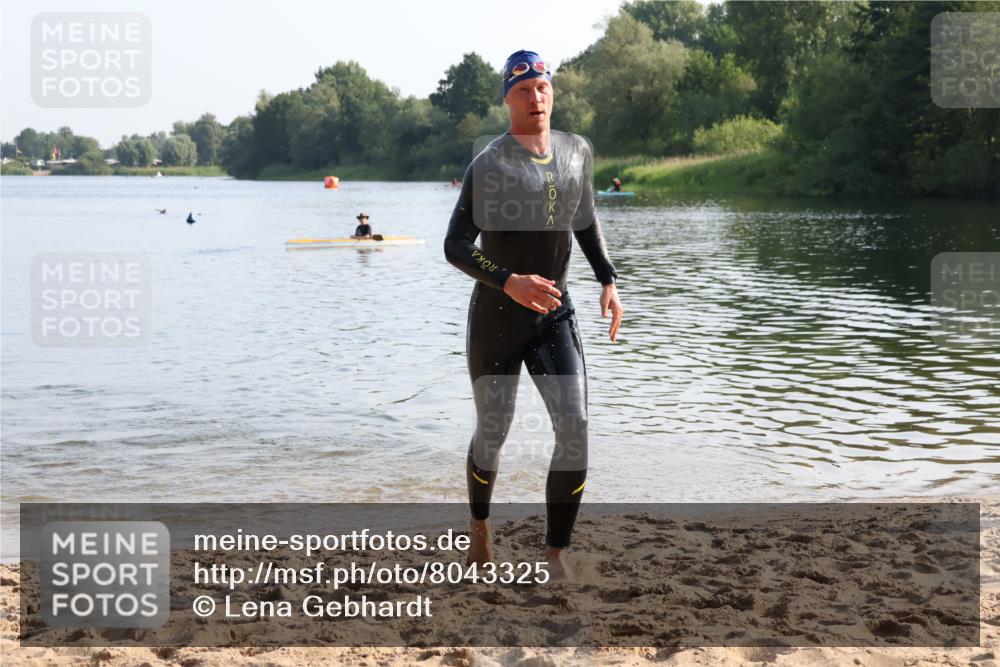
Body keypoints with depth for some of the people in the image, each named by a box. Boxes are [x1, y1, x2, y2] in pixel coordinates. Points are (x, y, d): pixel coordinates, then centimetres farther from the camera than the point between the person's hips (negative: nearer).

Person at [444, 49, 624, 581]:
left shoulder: (577, 152, 3)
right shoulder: (490, 164, -13)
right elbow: (455, 246, -16)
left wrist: (608, 281, 9)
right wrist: (509, 282, -30)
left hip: (553, 313, 4)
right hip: (496, 316, -4)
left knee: (576, 431, -11)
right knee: (492, 434, 9)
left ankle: (555, 556, 0)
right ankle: (480, 529, 37)